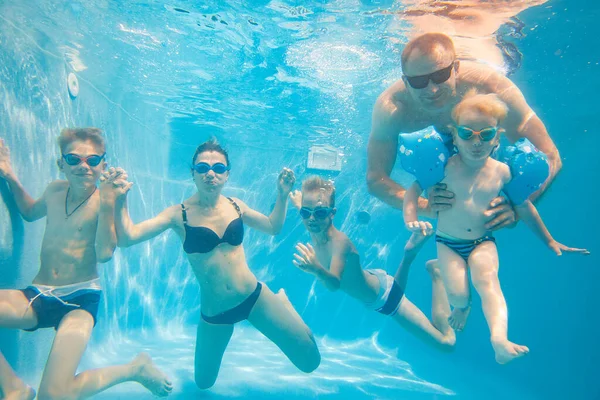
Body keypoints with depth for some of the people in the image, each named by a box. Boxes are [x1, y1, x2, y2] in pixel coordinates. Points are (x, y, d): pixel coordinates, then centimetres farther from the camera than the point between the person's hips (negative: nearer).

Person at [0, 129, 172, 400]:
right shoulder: (55, 191, 7)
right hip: (38, 295, 5)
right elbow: (30, 213, 31)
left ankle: (136, 369, 5)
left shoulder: (106, 199, -8)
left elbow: (104, 253, -21)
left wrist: (107, 201, -27)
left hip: (80, 298, -5)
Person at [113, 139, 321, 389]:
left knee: (310, 362, 2)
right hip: (214, 312, -1)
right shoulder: (180, 214, -12)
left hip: (254, 298, 1)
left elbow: (273, 227, 14)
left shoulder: (234, 206, -2)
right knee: (204, 383, 23)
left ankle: (281, 300, 27)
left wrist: (282, 195, 2)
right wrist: (121, 200, -31)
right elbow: (127, 237, -19)